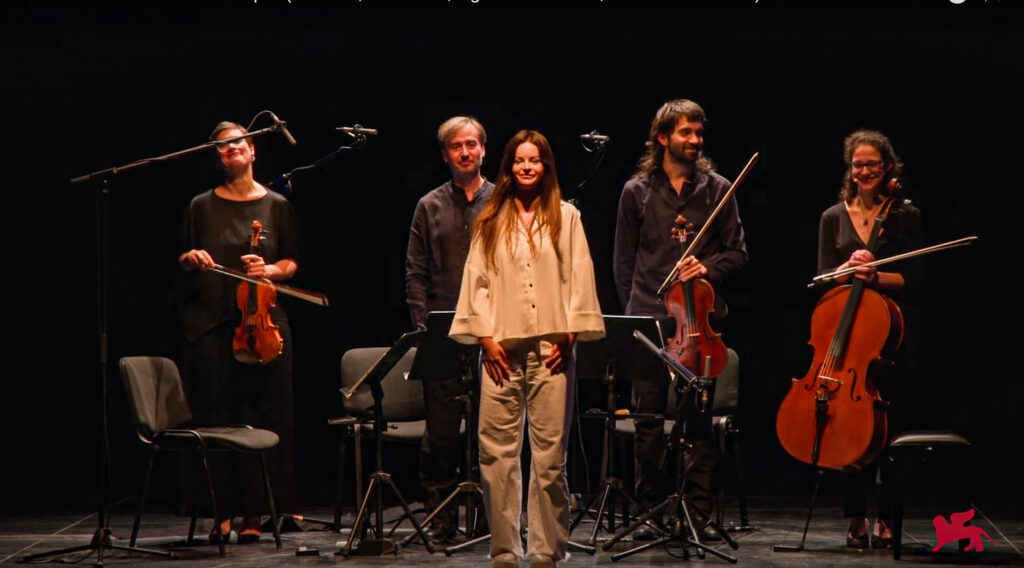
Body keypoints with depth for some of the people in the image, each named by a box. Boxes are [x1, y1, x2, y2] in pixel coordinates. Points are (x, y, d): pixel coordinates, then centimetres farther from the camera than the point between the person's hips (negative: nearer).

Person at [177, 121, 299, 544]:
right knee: (215, 419, -2)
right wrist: (191, 257, -7)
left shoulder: (276, 205, 9)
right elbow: (183, 261, 15)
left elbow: (291, 262, 11)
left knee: (261, 419, -3)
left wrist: (269, 270, -9)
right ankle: (223, 513, 3)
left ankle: (253, 513, 3)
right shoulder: (202, 206, 11)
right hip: (210, 322, 1)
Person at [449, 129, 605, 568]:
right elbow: (476, 280, 9)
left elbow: (579, 279, 5)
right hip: (502, 350, 1)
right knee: (497, 452, -2)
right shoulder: (490, 222, 12)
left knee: (550, 454, -2)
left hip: (551, 350, -1)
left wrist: (569, 336, -3)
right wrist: (486, 338, -1)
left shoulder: (565, 217, 9)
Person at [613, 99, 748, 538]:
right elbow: (623, 261, 13)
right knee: (649, 418, 1)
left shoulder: (716, 189, 8)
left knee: (699, 419, 0)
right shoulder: (637, 192, 8)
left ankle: (698, 511, 7)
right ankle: (652, 509, 11)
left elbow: (737, 254, 10)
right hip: (649, 317, 0)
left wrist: (707, 268, -9)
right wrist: (634, 310, 6)